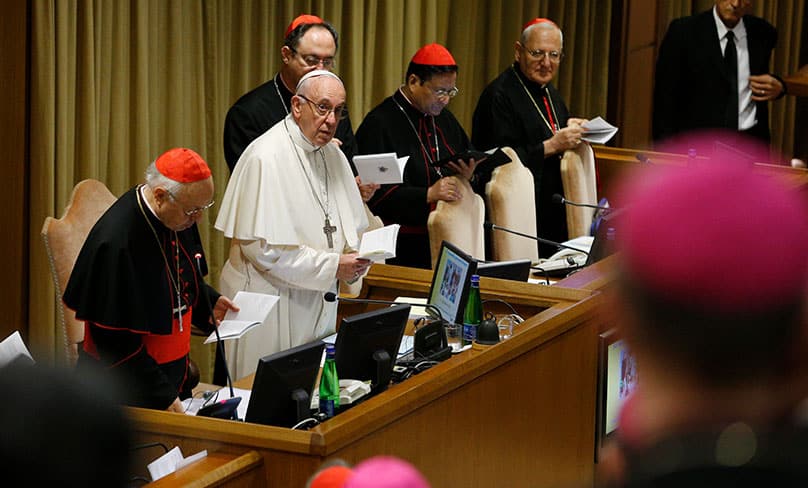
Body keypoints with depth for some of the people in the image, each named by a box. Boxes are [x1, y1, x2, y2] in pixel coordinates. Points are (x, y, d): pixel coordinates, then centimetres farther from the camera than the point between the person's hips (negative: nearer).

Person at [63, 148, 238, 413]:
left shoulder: (179, 217, -2)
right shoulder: (116, 243, -27)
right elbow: (117, 341, -24)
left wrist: (209, 301, 2)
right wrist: (161, 395, -23)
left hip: (174, 373, 8)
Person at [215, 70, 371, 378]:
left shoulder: (332, 155, 10)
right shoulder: (266, 157, -16)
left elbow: (352, 227, 18)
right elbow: (262, 246, -20)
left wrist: (356, 258, -6)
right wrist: (332, 266, -20)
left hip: (319, 305, 8)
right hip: (271, 303, -8)